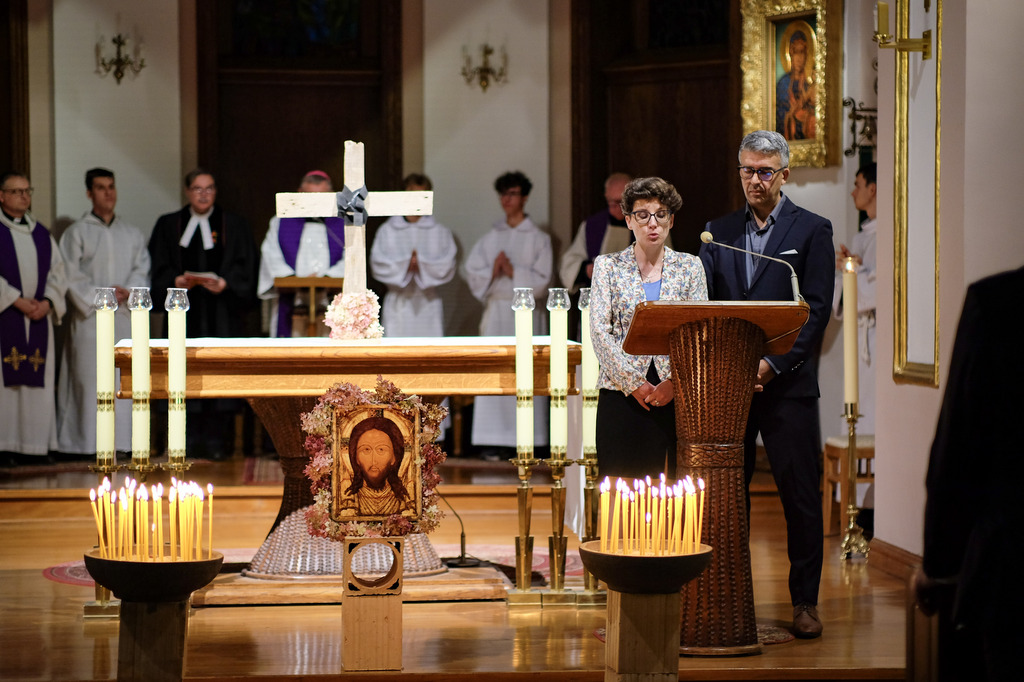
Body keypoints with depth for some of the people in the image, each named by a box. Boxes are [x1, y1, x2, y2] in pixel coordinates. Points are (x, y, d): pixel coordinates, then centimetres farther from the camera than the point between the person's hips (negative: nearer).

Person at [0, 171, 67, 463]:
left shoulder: (41, 233, 16)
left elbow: (57, 272, 13)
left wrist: (48, 302, -3)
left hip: (38, 317, 5)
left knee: (38, 381, 2)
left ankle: (35, 444, 4)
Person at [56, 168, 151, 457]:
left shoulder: (132, 234, 17)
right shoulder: (77, 233, 5)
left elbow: (142, 270, 9)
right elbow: (70, 274, -3)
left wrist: (128, 291, -10)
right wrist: (97, 296, -12)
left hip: (126, 317, 3)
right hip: (89, 318, -3)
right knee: (89, 378, -6)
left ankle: (123, 440, 2)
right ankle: (88, 441, -5)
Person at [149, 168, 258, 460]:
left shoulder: (233, 225, 10)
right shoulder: (169, 225, 13)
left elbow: (243, 265, 2)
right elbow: (159, 266, 7)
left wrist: (225, 283, -15)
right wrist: (177, 281, -13)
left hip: (221, 313, -1)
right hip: (184, 312, 1)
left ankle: (217, 439, -3)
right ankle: (190, 439, 0)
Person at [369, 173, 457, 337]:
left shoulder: (439, 232, 7)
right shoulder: (388, 230, 6)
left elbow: (447, 266, -2)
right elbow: (378, 263, -4)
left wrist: (421, 263, -16)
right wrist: (405, 264, -17)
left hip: (427, 303, 0)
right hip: (398, 303, 0)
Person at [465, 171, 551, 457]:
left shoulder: (538, 239, 3)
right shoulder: (491, 238, 12)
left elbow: (541, 281, -4)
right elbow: (473, 275, 7)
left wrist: (512, 271, -11)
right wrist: (493, 272, -9)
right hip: (496, 312, 3)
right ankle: (494, 441, -2)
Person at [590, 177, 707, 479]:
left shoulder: (690, 266, 11)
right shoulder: (608, 266, 8)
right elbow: (599, 332, -1)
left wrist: (675, 381, -11)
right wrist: (634, 384, -10)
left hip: (677, 395, 1)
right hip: (622, 394, -1)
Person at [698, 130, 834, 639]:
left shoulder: (812, 230, 1)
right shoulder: (719, 232, 12)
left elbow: (816, 309, -5)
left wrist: (773, 363, -14)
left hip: (786, 382, -3)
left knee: (800, 492, 1)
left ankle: (805, 601, 8)